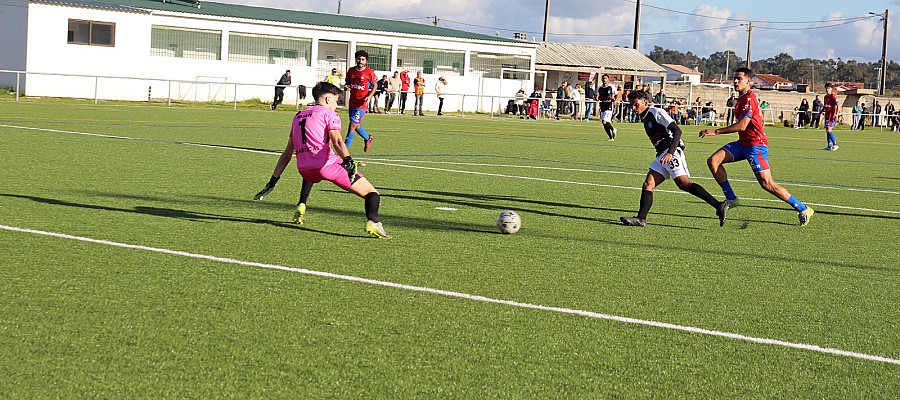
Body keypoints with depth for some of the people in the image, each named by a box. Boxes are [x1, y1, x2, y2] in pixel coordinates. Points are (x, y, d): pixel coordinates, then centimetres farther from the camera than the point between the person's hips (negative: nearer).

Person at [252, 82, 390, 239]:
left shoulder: (298, 116, 26)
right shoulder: (329, 113, 8)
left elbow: (286, 154, 27)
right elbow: (337, 141, -13)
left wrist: (272, 182, 29)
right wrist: (348, 161, -26)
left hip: (304, 169, 6)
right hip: (327, 164, -6)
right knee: (372, 193, -5)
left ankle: (301, 206, 30)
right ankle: (372, 221, -34)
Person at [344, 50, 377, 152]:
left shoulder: (369, 72, -8)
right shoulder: (351, 70, 5)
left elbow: (374, 86, 1)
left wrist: (369, 97, -14)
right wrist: (346, 87, -8)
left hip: (362, 103, -6)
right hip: (352, 101, 6)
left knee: (352, 125, -10)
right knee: (356, 125, 17)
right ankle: (368, 138, 44)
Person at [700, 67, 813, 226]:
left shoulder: (748, 99, -16)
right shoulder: (743, 98, 15)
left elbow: (742, 126, -24)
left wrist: (716, 132, -23)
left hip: (755, 145, -10)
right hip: (743, 144, 10)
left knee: (767, 184, -12)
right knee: (713, 161, -4)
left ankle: (803, 210, -1)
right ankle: (731, 198, 2)